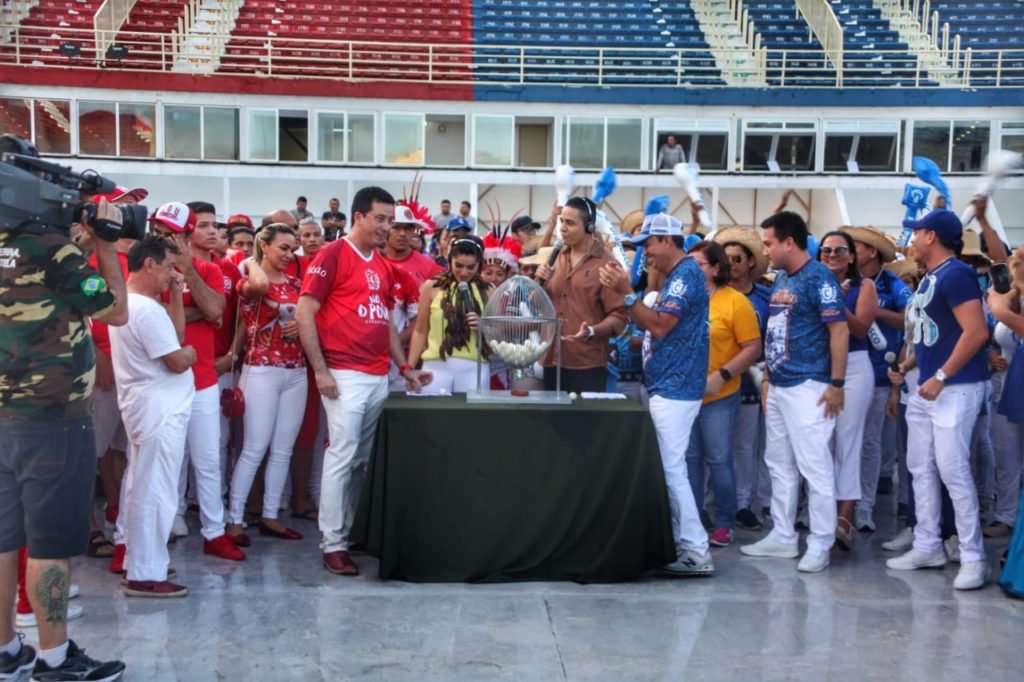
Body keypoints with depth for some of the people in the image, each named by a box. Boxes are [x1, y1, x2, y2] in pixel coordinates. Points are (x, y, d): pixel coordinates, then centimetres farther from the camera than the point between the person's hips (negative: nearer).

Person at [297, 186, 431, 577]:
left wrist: (404, 366, 16)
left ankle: (356, 530, 21)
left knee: (366, 458, 10)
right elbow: (304, 313, -9)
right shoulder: (333, 255, -5)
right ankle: (333, 543, 2)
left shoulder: (383, 266, 16)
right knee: (342, 455, -5)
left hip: (380, 377, 7)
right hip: (345, 375, -7)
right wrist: (320, 371, -13)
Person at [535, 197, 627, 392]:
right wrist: (540, 281, -2)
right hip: (552, 360, 6)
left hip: (588, 365, -6)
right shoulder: (556, 258, 12)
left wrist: (592, 331, -27)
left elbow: (618, 316, -10)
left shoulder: (606, 264, -6)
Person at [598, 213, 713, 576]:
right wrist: (624, 291, 7)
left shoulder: (686, 274, -14)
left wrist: (626, 292, -20)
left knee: (671, 469, -8)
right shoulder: (676, 277, 17)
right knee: (667, 468, 13)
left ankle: (697, 553, -3)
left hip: (675, 389, -10)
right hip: (667, 386, 10)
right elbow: (655, 329, 15)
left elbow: (659, 326, -22)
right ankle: (680, 543, 21)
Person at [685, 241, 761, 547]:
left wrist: (721, 376, -17)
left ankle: (725, 524, 14)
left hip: (718, 397, -4)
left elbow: (753, 348, -9)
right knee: (690, 458, 11)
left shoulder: (735, 301, -7)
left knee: (718, 460, 2)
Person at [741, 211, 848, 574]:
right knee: (780, 465, 15)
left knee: (815, 468, -3)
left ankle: (820, 545, 5)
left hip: (808, 388, -9)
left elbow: (840, 331, -16)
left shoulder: (818, 278, -12)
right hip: (778, 387, 9)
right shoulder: (781, 278, 13)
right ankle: (783, 536, 25)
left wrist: (836, 384, -18)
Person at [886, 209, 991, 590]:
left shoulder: (956, 274, -15)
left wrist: (940, 377, -22)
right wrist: (907, 365, 17)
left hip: (956, 387, -10)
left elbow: (977, 332, -23)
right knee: (920, 468, 12)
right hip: (927, 386, 10)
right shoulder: (929, 277, 14)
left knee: (953, 471, -9)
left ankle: (973, 558, 0)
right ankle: (927, 547, 22)